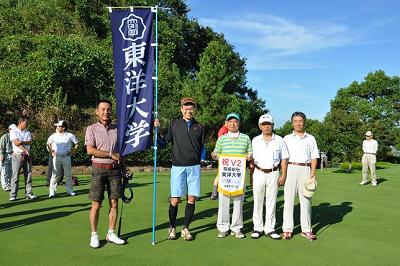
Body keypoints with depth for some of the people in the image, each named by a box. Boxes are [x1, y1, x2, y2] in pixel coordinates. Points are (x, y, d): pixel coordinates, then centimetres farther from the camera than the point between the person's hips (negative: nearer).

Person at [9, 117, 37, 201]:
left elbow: (30, 142, 0)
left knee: (28, 175, 3)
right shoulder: (13, 131, 1)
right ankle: (13, 195, -2)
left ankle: (28, 194, 8)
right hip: (17, 155, -4)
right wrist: (25, 150, -16)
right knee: (15, 175, -5)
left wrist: (21, 142, -18)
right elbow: (16, 143, -11)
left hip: (27, 155, 5)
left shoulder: (28, 132, 14)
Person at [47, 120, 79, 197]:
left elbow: (77, 144, 9)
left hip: (66, 157, 0)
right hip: (56, 157, 0)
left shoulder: (70, 136, -1)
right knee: (55, 174, -3)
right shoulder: (53, 136, 4)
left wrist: (73, 150, 1)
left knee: (68, 174, 6)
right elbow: (48, 143, 18)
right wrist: (51, 152, 9)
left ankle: (69, 190, 17)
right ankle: (52, 192, 1)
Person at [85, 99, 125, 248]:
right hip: (99, 169, -4)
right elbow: (90, 150, -12)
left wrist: (123, 168, 13)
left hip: (115, 169, 4)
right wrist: (110, 154, -11)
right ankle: (94, 235, 14)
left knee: (114, 203, 6)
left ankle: (111, 234, 17)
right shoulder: (92, 129, 0)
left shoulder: (116, 129, 12)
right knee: (96, 204, 0)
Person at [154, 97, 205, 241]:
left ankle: (185, 228, 16)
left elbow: (202, 147, 16)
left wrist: (203, 159, 3)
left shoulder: (199, 127, 10)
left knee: (192, 199, 2)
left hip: (194, 167, 2)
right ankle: (172, 228, 17)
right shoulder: (174, 124, 5)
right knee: (175, 199, -2)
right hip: (178, 166, -2)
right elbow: (164, 142, 3)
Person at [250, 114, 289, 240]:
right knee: (257, 202, 3)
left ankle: (269, 228, 13)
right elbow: (251, 160, 8)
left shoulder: (279, 140, 5)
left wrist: (283, 175, -2)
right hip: (259, 173, 0)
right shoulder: (255, 141, 6)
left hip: (273, 174, 0)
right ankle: (257, 228, 14)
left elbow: (284, 159, 5)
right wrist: (251, 177, 4)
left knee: (271, 202, 4)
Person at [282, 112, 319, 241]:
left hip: (305, 170, 1)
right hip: (290, 169, -1)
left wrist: (313, 173, -3)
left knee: (306, 200, 4)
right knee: (288, 199, -1)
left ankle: (306, 229, 13)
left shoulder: (310, 138, 12)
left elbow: (314, 157, 9)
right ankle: (287, 229, 6)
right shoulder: (287, 138, 9)